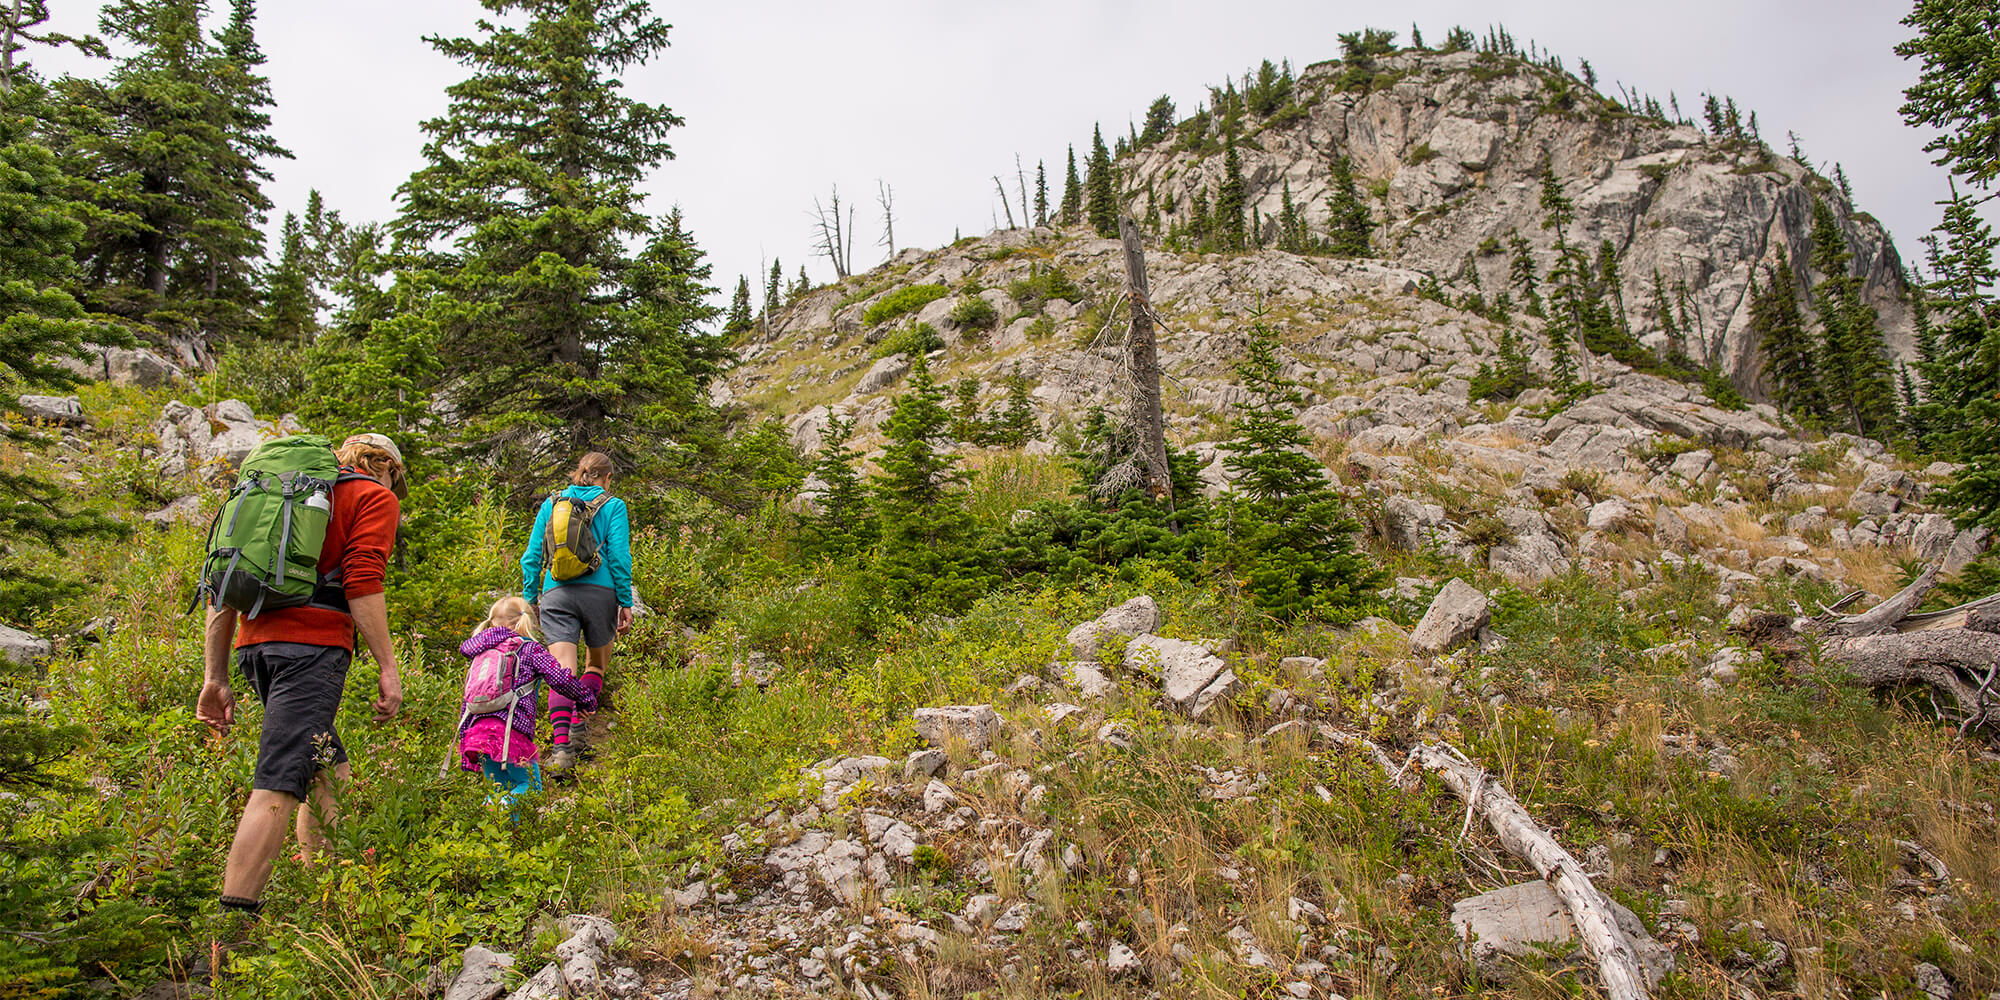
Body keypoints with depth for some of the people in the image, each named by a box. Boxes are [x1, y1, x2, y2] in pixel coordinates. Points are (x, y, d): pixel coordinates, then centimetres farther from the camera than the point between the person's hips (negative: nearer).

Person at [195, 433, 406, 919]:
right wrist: (387, 667, -10)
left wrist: (215, 676, 20)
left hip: (254, 642, 8)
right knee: (279, 782, -12)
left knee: (326, 767, 19)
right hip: (312, 642, -8)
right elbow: (362, 582, -9)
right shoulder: (376, 496, 8)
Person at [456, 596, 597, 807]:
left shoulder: (480, 654, 22)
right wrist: (587, 699, 12)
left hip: (476, 732, 5)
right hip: (510, 730, -5)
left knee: (503, 789, 19)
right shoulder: (530, 649, 6)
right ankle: (506, 806, -25)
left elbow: (468, 700, 22)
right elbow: (560, 679, -4)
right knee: (530, 786, 5)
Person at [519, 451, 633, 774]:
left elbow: (532, 557, 13)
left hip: (556, 592, 2)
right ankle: (577, 723, 3)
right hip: (599, 590, -1)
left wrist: (528, 600, 18)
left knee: (562, 669, -7)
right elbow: (619, 556, -2)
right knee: (597, 662, 18)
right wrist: (626, 603, 1)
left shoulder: (551, 503, 15)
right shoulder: (612, 506, 6)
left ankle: (561, 743, -21)